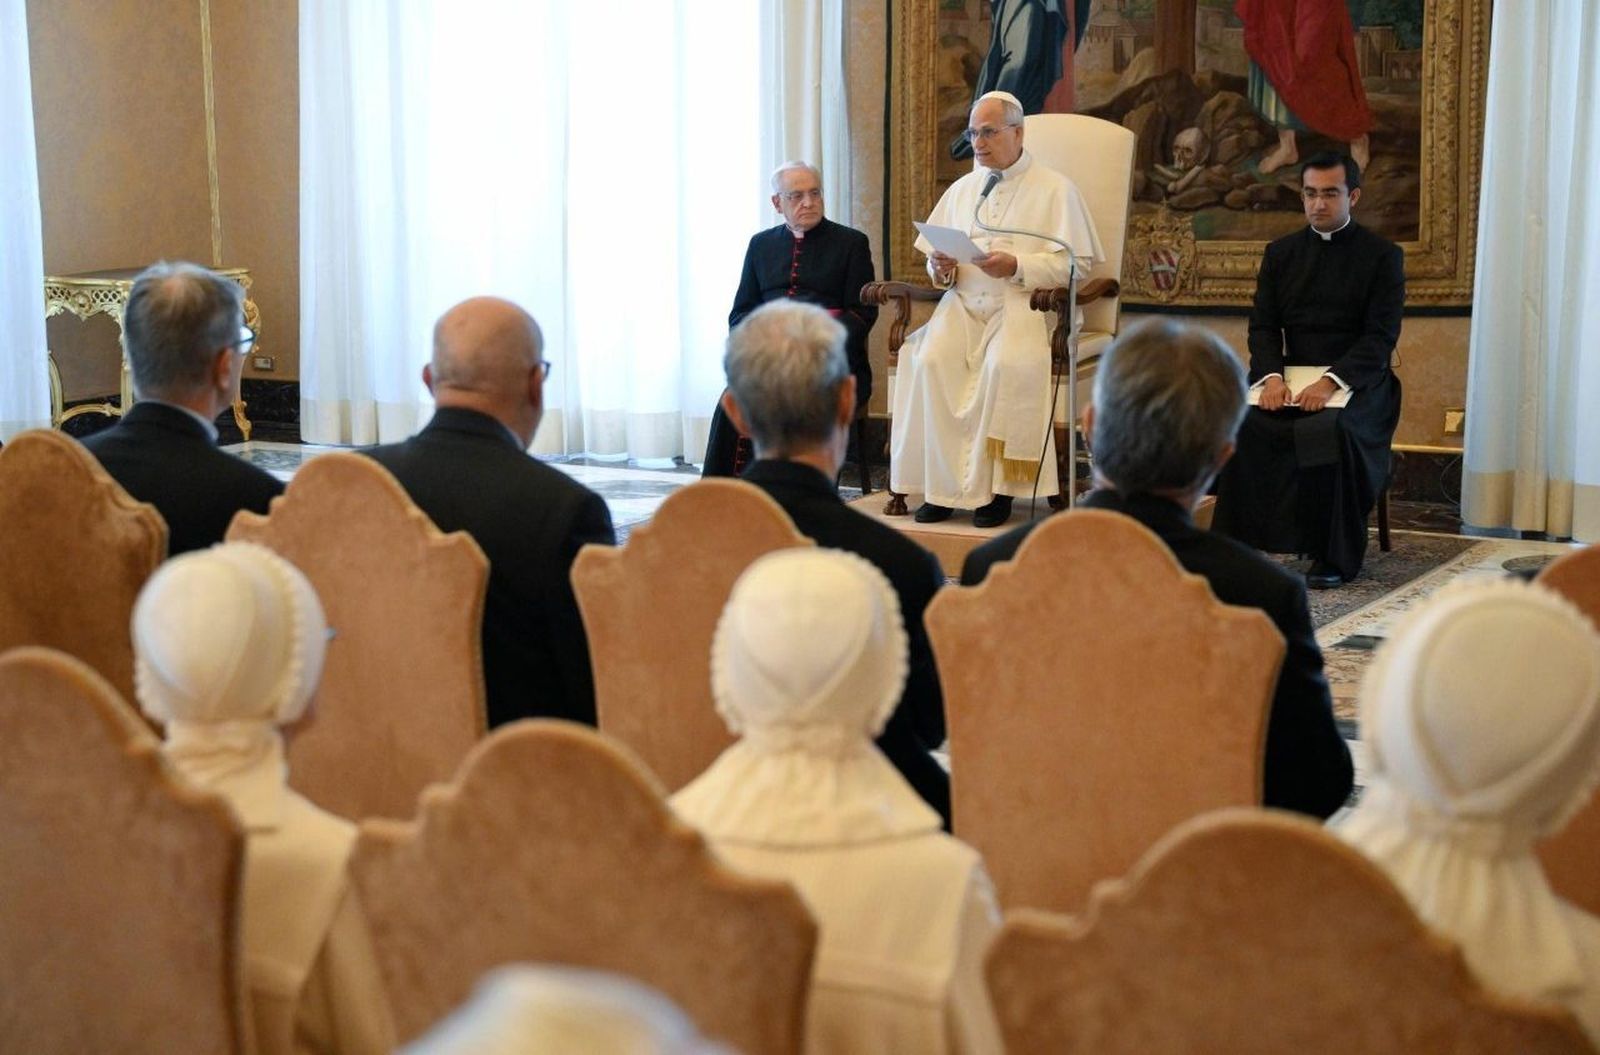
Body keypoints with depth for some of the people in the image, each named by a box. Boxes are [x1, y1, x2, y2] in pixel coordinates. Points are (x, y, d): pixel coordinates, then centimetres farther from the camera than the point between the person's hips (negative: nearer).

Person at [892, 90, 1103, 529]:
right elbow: (935, 263, 23)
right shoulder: (961, 190, 24)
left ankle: (995, 487, -25)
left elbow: (1074, 263, -3)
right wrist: (941, 269, -1)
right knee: (930, 360, -27)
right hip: (963, 303, 4)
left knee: (1006, 363, -36)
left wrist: (1016, 267, -16)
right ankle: (942, 486, -23)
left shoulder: (1055, 190, 7)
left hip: (1024, 304, -4)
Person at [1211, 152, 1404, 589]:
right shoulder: (1281, 253, 15)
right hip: (1290, 379, 3)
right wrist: (1271, 376, -14)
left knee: (1332, 430, -36)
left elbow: (1381, 336, -6)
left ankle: (1334, 556, -21)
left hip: (1356, 383, -3)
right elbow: (1263, 326, 8)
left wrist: (1331, 381, -22)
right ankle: (1240, 543, -22)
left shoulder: (1382, 255, 3)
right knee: (1240, 420, -27)